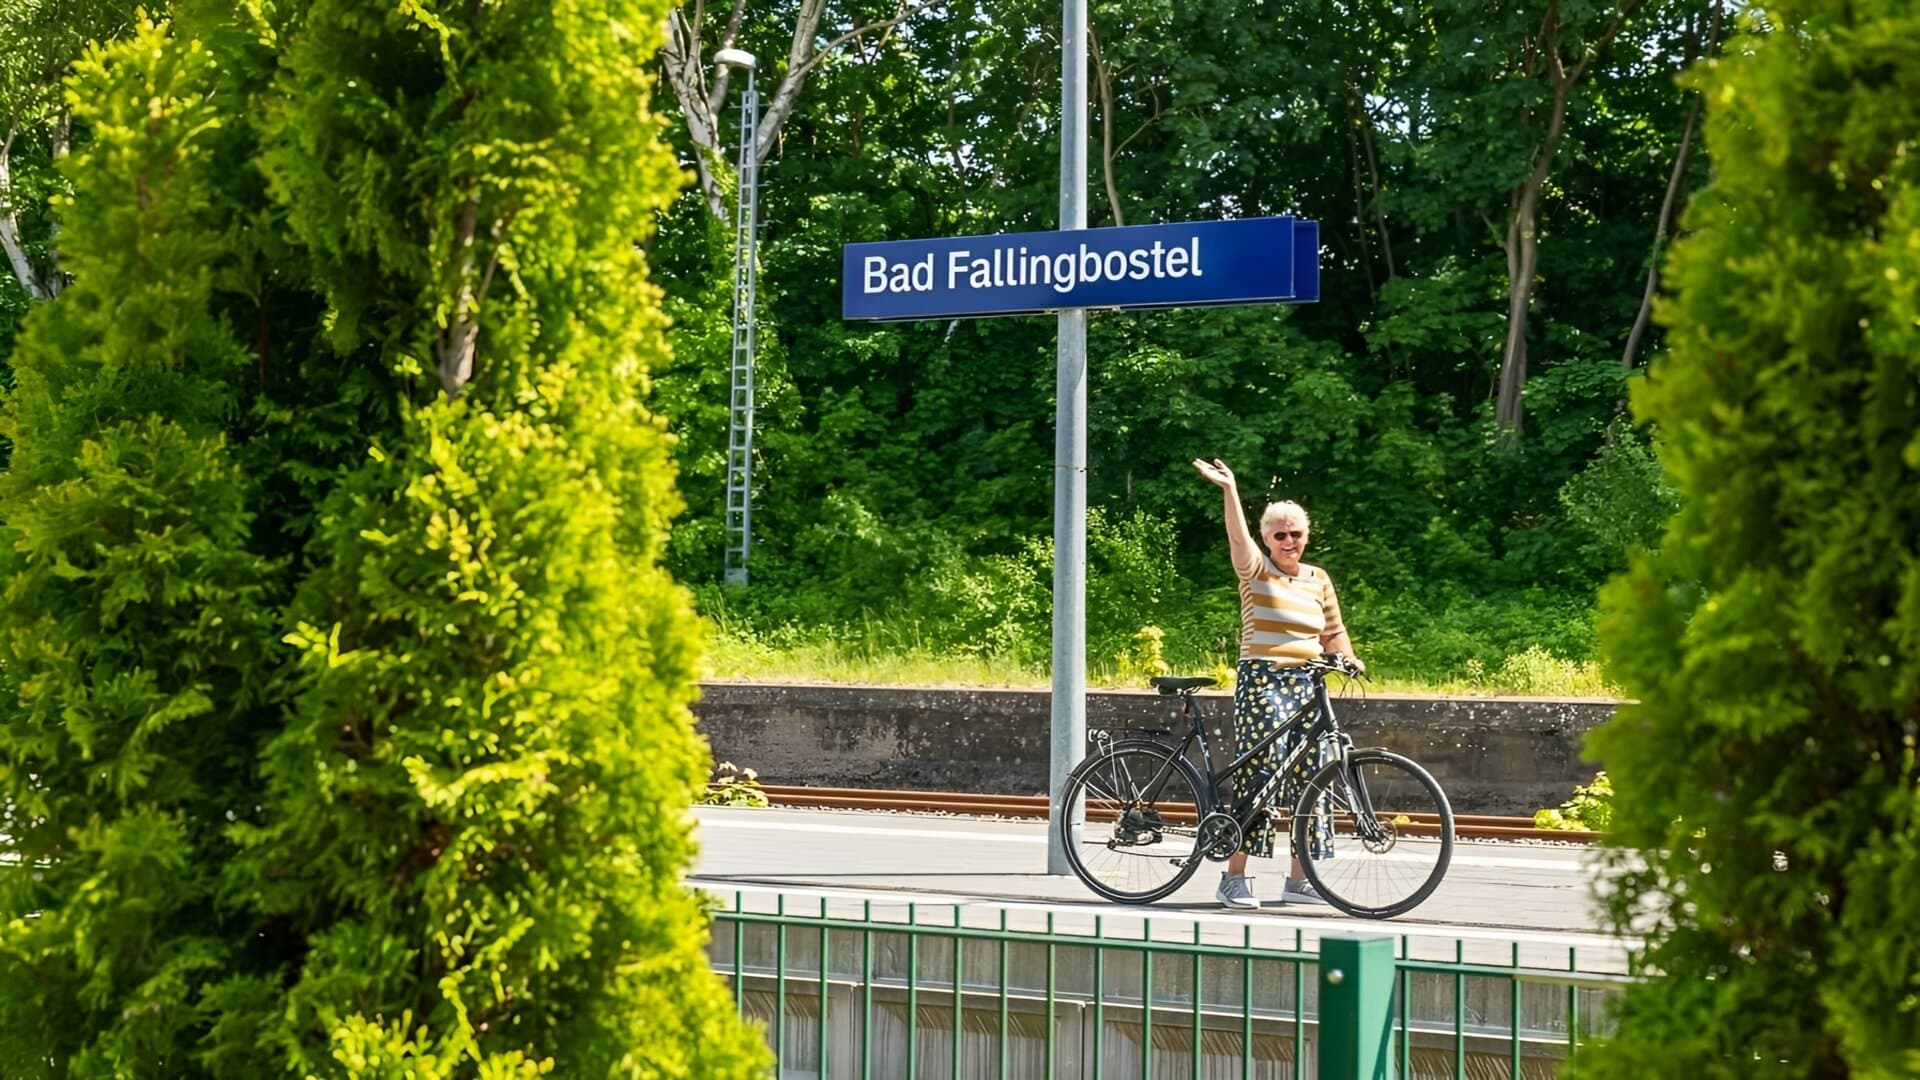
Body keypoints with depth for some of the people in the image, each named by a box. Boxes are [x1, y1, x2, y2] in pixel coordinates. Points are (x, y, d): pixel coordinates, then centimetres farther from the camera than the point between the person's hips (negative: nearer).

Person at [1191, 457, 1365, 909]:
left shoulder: (1318, 579, 14)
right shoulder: (1256, 571, -1)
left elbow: (1334, 632, 20)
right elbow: (1238, 537, -19)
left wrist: (1349, 660, 1)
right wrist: (1229, 489, -33)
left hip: (1306, 685, 5)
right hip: (1261, 682, -5)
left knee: (1307, 776, 5)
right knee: (1259, 772, -12)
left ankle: (1298, 880, 13)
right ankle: (1234, 876, -7)